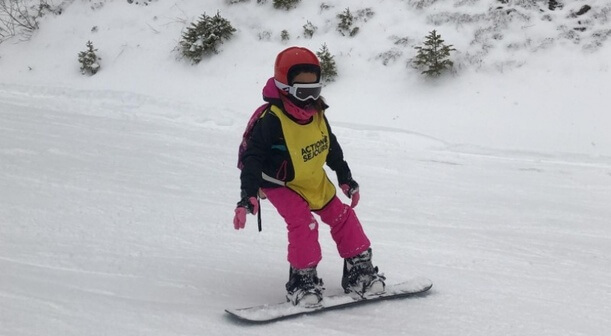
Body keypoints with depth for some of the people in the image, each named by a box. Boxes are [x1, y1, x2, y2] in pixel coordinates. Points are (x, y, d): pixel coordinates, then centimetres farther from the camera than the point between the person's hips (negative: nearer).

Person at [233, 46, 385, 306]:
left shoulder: (317, 114, -5)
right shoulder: (273, 119, -26)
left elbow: (331, 147, 12)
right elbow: (252, 157, -27)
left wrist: (346, 179, 16)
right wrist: (248, 196, -36)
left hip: (316, 182, 7)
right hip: (281, 184, -7)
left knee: (343, 217, 4)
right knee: (304, 224, -24)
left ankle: (359, 271, 17)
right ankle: (302, 281, -9)